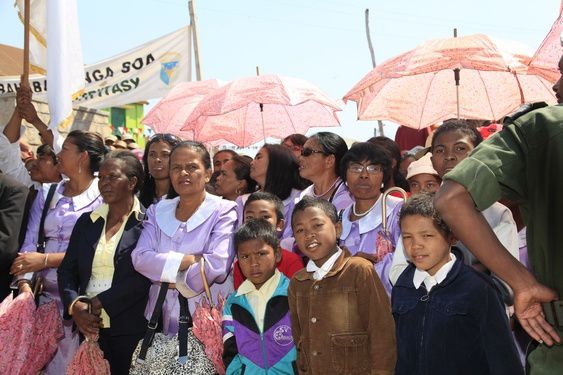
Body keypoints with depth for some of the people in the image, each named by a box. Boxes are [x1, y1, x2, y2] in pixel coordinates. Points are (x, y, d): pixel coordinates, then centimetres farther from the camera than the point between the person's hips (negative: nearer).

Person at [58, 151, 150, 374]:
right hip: (89, 328, 4)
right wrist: (74, 306, -7)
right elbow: (66, 270, 11)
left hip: (130, 329, -4)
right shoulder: (87, 221, 13)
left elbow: (145, 274, -14)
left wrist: (101, 302, -14)